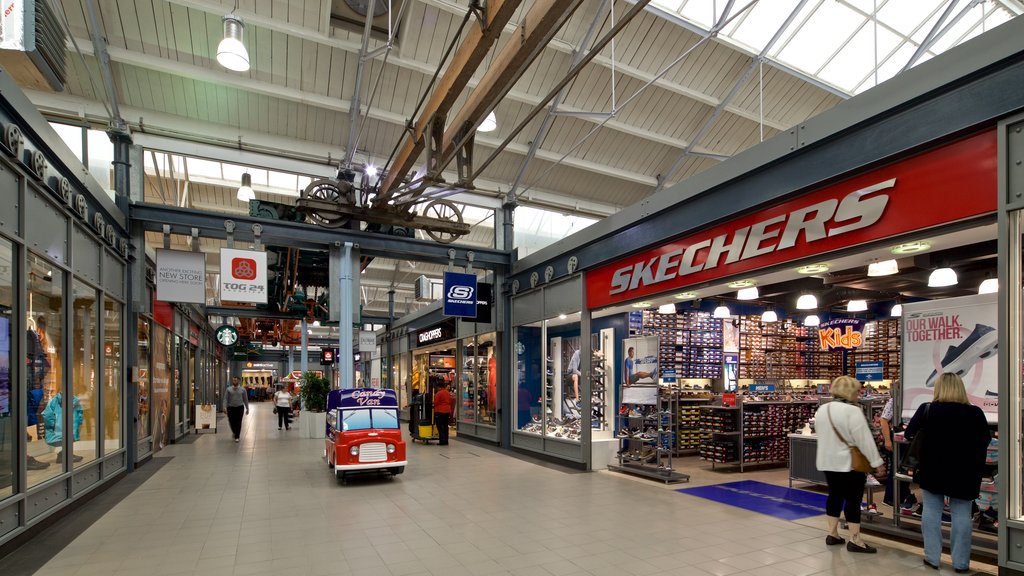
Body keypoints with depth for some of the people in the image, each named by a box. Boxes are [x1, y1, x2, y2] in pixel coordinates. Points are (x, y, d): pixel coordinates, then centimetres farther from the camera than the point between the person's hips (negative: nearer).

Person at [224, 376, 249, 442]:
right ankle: (234, 432, 36)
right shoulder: (228, 389, 3)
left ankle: (237, 437, 6)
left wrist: (247, 408, 8)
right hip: (230, 408, 1)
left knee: (238, 423, -3)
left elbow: (245, 399, 8)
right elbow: (226, 399, 0)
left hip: (239, 407, -1)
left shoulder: (243, 390, 3)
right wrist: (225, 407, -12)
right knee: (231, 422, 5)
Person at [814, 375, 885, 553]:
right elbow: (865, 439, -19)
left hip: (827, 461, 7)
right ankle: (855, 540, 6)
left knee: (835, 496, 16)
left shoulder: (821, 410, 6)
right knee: (853, 499, 1)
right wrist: (877, 462, -12)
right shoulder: (852, 411, -19)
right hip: (850, 463, -7)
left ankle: (832, 534, 22)